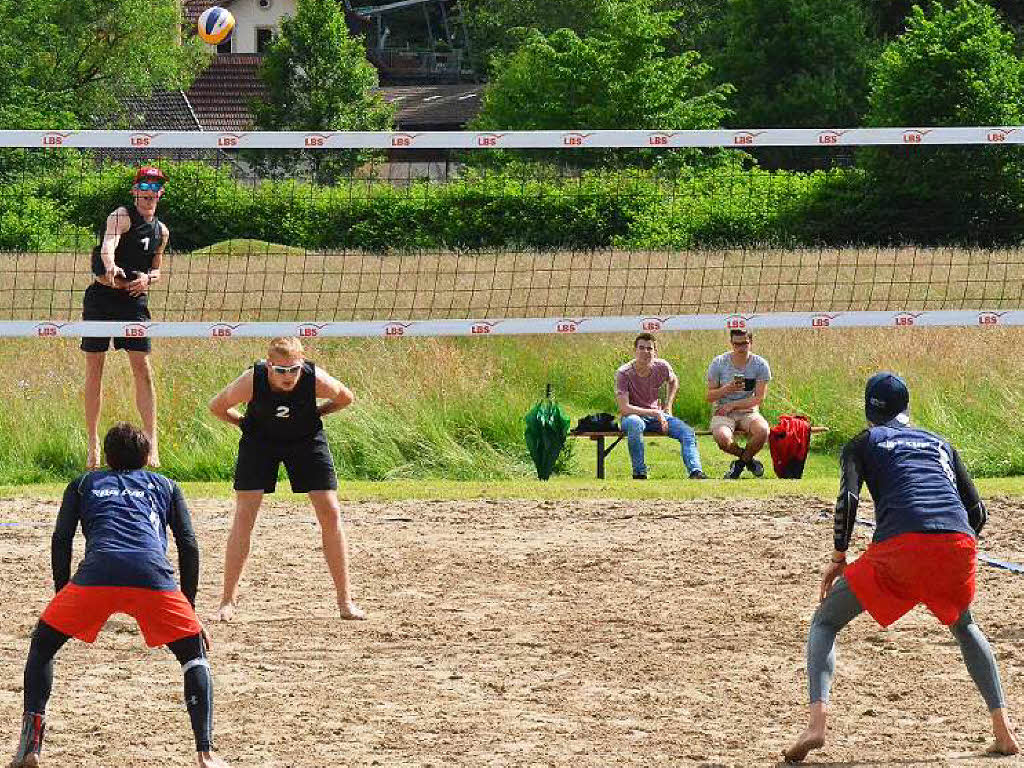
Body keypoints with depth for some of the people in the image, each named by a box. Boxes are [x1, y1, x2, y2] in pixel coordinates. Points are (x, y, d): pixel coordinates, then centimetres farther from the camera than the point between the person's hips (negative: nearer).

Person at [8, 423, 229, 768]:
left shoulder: (84, 484, 33)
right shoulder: (165, 486, 34)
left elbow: (61, 541, 20)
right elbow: (188, 546, 23)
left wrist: (62, 595, 25)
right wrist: (190, 608, 27)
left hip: (96, 572, 0)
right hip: (153, 574, 0)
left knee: (42, 645, 20)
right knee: (194, 653, 17)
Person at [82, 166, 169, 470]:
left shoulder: (161, 231, 13)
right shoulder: (122, 216, -7)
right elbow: (108, 244, -27)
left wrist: (148, 278, 0)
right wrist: (111, 267, -49)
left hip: (134, 299, 4)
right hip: (101, 296, -4)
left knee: (142, 368, -6)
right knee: (94, 369, 1)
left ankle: (151, 441, -5)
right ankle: (93, 442, 9)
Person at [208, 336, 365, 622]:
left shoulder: (316, 379, -30)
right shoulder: (252, 381, -31)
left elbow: (345, 398, -6)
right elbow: (217, 406, -11)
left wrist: (312, 415, -3)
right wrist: (245, 423, -5)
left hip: (306, 438, 1)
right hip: (259, 438, -1)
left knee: (330, 512, -6)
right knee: (244, 515, -10)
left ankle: (345, 601, 3)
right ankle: (227, 602, -2)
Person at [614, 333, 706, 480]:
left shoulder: (662, 367, -4)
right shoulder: (623, 373, -18)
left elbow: (674, 381, 22)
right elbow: (624, 408, -25)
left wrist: (668, 406, 9)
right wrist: (655, 413, -27)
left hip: (656, 414, 5)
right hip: (633, 415, -5)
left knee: (687, 432, -19)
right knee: (635, 424, -41)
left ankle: (695, 473, -32)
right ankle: (639, 474, -32)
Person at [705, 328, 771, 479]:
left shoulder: (760, 365, -3)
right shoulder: (718, 363, -3)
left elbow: (759, 398, -6)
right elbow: (710, 397, 0)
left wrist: (732, 405, -15)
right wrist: (727, 389, -20)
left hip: (748, 412, 1)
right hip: (723, 413, -1)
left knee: (763, 431, -34)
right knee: (722, 438, -35)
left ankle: (742, 461, 0)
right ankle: (747, 457, 1)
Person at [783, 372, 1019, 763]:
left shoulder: (863, 443, 21)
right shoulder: (941, 444, 31)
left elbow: (848, 499, 3)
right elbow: (977, 512, 23)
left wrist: (838, 558, 12)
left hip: (900, 544, -3)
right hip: (959, 542, 3)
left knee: (825, 621, 12)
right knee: (964, 626, 33)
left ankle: (816, 722, -12)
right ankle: (1003, 730, 20)